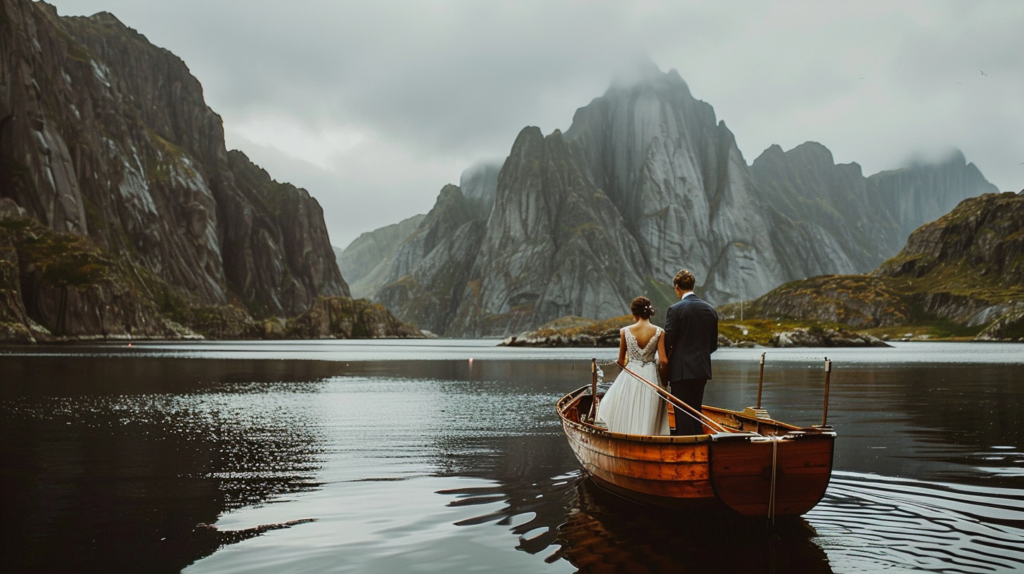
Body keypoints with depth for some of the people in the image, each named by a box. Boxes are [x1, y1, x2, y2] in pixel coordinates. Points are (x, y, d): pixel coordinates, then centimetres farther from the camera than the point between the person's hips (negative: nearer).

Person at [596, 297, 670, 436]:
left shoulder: (625, 331, -7)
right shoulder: (659, 332, -7)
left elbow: (621, 361, 0)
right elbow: (663, 361, -12)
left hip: (630, 377, 0)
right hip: (651, 377, 0)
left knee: (627, 419, 15)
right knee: (648, 420, 12)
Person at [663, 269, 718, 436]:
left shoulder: (675, 310, -13)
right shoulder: (710, 310, 6)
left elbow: (668, 342, -11)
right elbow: (713, 345, 11)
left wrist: (664, 363, 6)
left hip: (681, 371, -6)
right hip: (702, 370, 6)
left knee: (683, 415, -1)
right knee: (696, 411, 17)